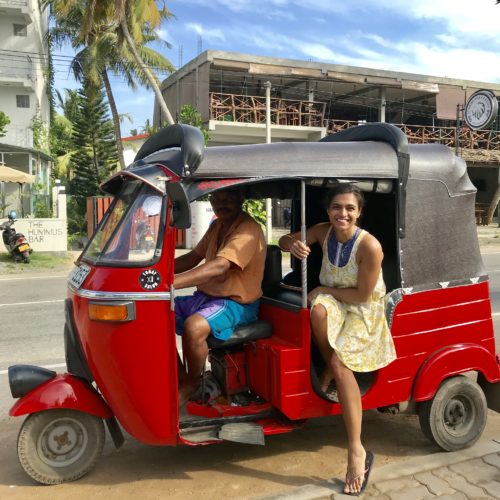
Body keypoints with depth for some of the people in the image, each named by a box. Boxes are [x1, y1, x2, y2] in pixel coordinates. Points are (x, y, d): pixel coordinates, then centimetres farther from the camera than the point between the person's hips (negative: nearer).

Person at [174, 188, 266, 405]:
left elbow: (219, 266, -32)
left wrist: (171, 282, -41)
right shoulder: (217, 226, 12)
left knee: (193, 327, -34)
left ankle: (193, 383, -7)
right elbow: (194, 257, 12)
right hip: (205, 296, 9)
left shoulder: (248, 230, -19)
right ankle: (180, 377, 7)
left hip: (237, 303, -9)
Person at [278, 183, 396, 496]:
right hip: (332, 299, 4)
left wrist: (325, 289, -14)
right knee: (318, 309, -35)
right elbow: (284, 240, 2)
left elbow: (362, 295, -20)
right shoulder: (323, 232, -9)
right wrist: (294, 245, -22)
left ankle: (356, 451, -16)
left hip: (363, 310, -4)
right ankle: (330, 369, -6)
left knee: (341, 363, -26)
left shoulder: (370, 246, -24)